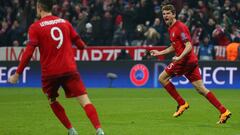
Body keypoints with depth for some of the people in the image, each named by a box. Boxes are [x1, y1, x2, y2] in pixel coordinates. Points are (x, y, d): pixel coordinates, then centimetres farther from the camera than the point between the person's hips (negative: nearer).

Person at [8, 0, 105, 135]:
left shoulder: (35, 27, -2)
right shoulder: (65, 22, 8)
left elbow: (28, 53, -9)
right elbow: (80, 43, 13)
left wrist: (17, 73, -4)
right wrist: (84, 46, 38)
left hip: (49, 72, -1)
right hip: (69, 69, 1)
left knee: (52, 101, 23)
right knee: (85, 100, -5)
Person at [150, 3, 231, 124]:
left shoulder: (180, 27, -13)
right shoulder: (171, 28, 18)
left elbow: (189, 46, -20)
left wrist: (179, 57, -33)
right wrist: (159, 53, 29)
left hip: (184, 61, -9)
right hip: (191, 61, 9)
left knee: (162, 78, 1)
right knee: (201, 89, 5)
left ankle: (182, 104, 3)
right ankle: (224, 111, 0)